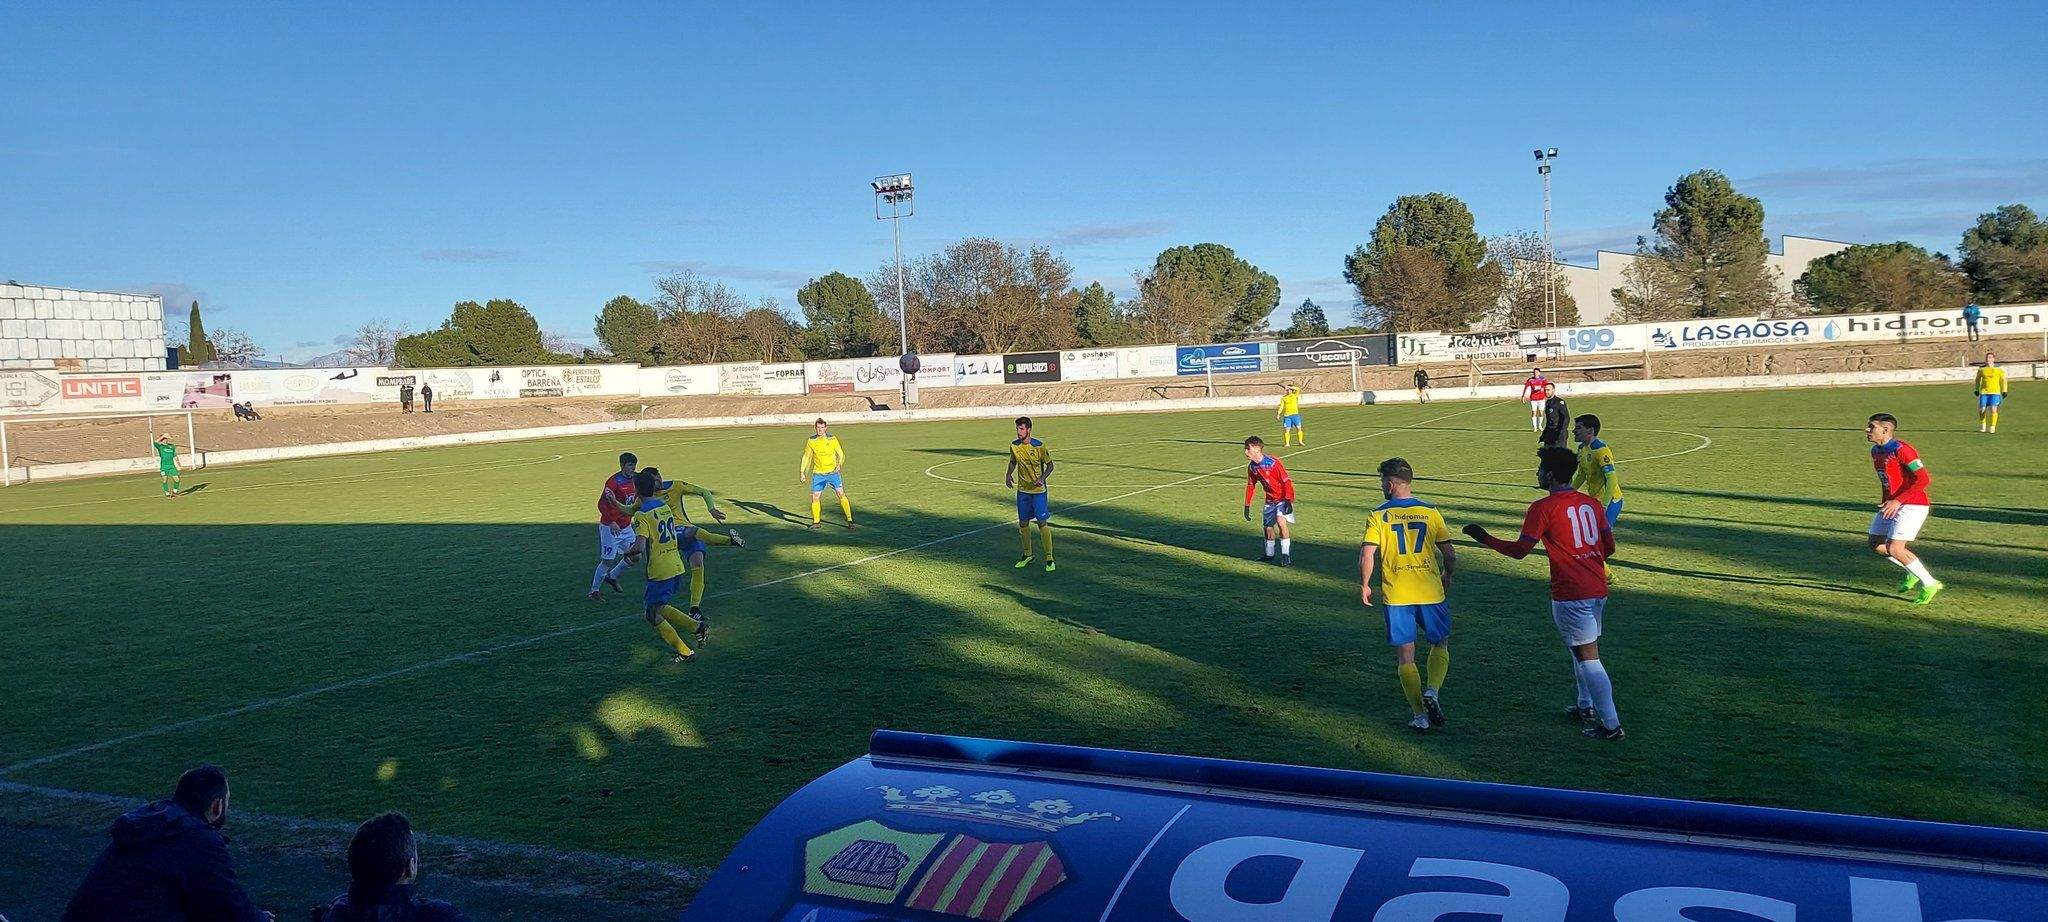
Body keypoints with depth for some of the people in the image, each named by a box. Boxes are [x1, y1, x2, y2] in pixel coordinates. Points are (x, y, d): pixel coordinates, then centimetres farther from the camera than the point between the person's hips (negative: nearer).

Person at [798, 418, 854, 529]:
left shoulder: (832, 439, -2)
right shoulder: (811, 441, 1)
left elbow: (841, 454, 6)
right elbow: (806, 457, 11)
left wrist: (839, 464, -12)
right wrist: (802, 472, 7)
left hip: (833, 472, -2)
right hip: (818, 474, 2)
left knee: (841, 494, -11)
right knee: (815, 497, -2)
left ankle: (850, 521, -7)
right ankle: (816, 522, 17)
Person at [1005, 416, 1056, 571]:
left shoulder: (1039, 446, -13)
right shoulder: (1014, 446, -1)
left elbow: (1050, 465, -4)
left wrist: (1042, 478, -21)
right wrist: (1008, 474, -3)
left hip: (1038, 490, -4)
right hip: (1022, 490, 4)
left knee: (1042, 523, -7)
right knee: (1023, 523, 9)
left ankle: (1049, 559, 0)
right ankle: (1027, 555, 25)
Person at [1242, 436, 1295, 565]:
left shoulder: (1273, 463, -24)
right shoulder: (1252, 467, -2)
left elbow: (1287, 481, -21)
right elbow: (1250, 486, 11)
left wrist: (1289, 501, -25)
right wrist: (1247, 506, 12)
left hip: (1283, 498, -7)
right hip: (1270, 500, 7)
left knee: (1281, 521, -25)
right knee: (1268, 528, 9)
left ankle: (1286, 555, -19)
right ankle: (1269, 555, 28)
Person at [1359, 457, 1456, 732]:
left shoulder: (1378, 516, -5)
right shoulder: (1431, 512, 1)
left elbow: (1366, 555, -12)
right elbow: (1450, 555, 2)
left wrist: (1364, 585, 3)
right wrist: (1446, 577, 21)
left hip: (1396, 595, -1)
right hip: (1431, 592, 1)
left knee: (1405, 656, 8)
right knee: (1440, 645, 21)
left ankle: (1419, 715, 7)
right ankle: (1432, 691, -2)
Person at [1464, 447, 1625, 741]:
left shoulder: (1543, 508, -12)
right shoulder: (1590, 502, 9)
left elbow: (1519, 550, -12)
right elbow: (1609, 547, 12)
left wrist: (1485, 538, 0)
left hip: (1570, 595, -8)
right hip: (1598, 590, 8)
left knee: (1588, 659, -3)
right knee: (1581, 650, 24)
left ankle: (1611, 726, -1)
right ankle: (1586, 707, 36)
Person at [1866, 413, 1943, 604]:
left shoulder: (1901, 450, -20)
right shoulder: (1875, 451, 9)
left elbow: (1923, 479, -23)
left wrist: (1898, 501, -26)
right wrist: (1885, 500, 15)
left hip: (1912, 505, -10)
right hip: (1891, 504, 10)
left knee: (1894, 548, -15)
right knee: (1876, 543, 9)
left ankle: (1929, 584, 3)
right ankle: (1913, 574, 26)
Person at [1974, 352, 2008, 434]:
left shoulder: (1999, 370, 4)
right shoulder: (1981, 369, 9)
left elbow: (2003, 381, 8)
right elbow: (1978, 380, 20)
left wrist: (2004, 392, 3)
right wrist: (1976, 390, 17)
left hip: (1995, 392, -2)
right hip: (1983, 392, 2)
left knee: (1993, 410, -12)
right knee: (1982, 410, -2)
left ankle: (1992, 427, -1)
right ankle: (1982, 426, 20)